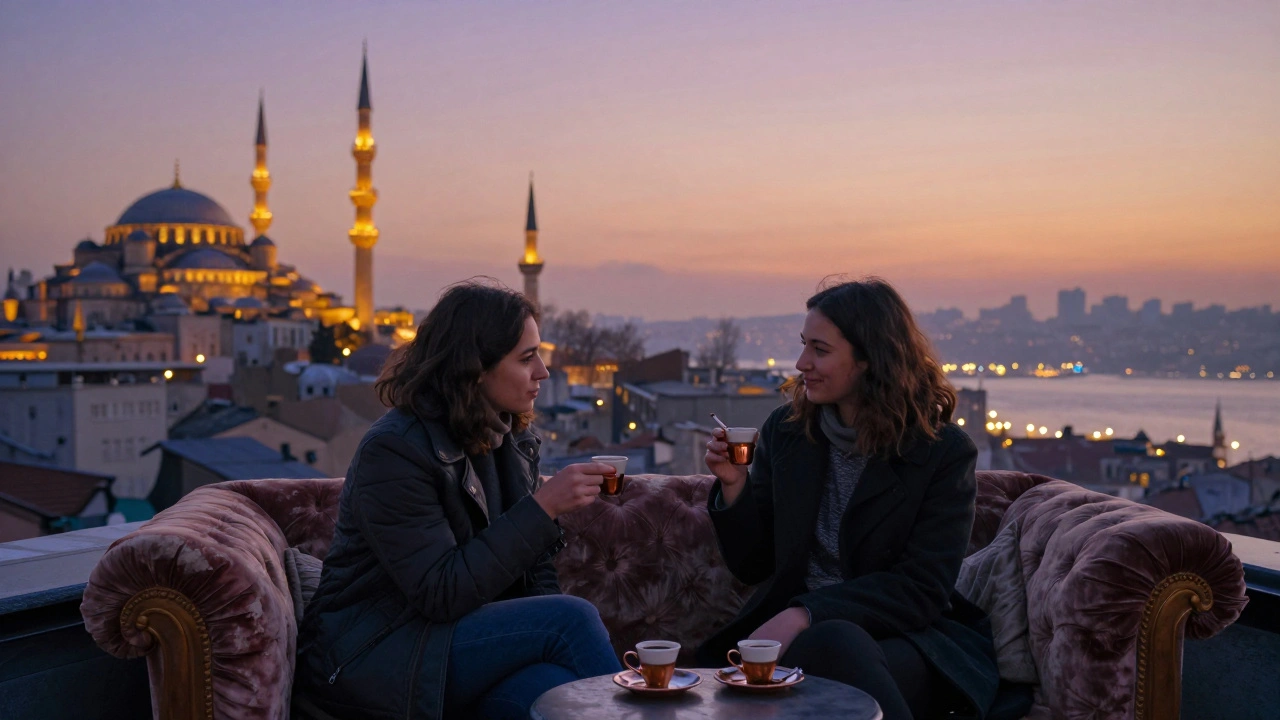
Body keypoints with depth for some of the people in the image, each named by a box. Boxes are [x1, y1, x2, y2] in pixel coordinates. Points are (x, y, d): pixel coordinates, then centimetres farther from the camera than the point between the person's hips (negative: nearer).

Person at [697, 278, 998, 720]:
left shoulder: (945, 451, -4)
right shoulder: (785, 430, 7)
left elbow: (921, 590, -10)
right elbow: (752, 567, 11)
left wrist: (806, 614, -21)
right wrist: (734, 486, -8)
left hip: (902, 636, -2)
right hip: (799, 633, 2)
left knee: (835, 642, -36)